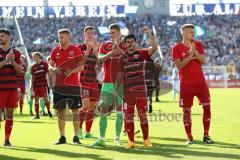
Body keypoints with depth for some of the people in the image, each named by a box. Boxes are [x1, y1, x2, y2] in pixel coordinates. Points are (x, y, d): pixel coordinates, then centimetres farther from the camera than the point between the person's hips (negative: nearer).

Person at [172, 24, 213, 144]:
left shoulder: (198, 45, 8)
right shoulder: (177, 48, -2)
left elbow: (203, 61, -3)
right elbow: (178, 65, -11)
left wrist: (195, 51, -16)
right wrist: (190, 56, -20)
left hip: (200, 82, 3)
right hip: (186, 84, -3)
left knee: (207, 106, -4)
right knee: (186, 110, 0)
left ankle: (206, 135, 5)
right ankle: (189, 137, 8)